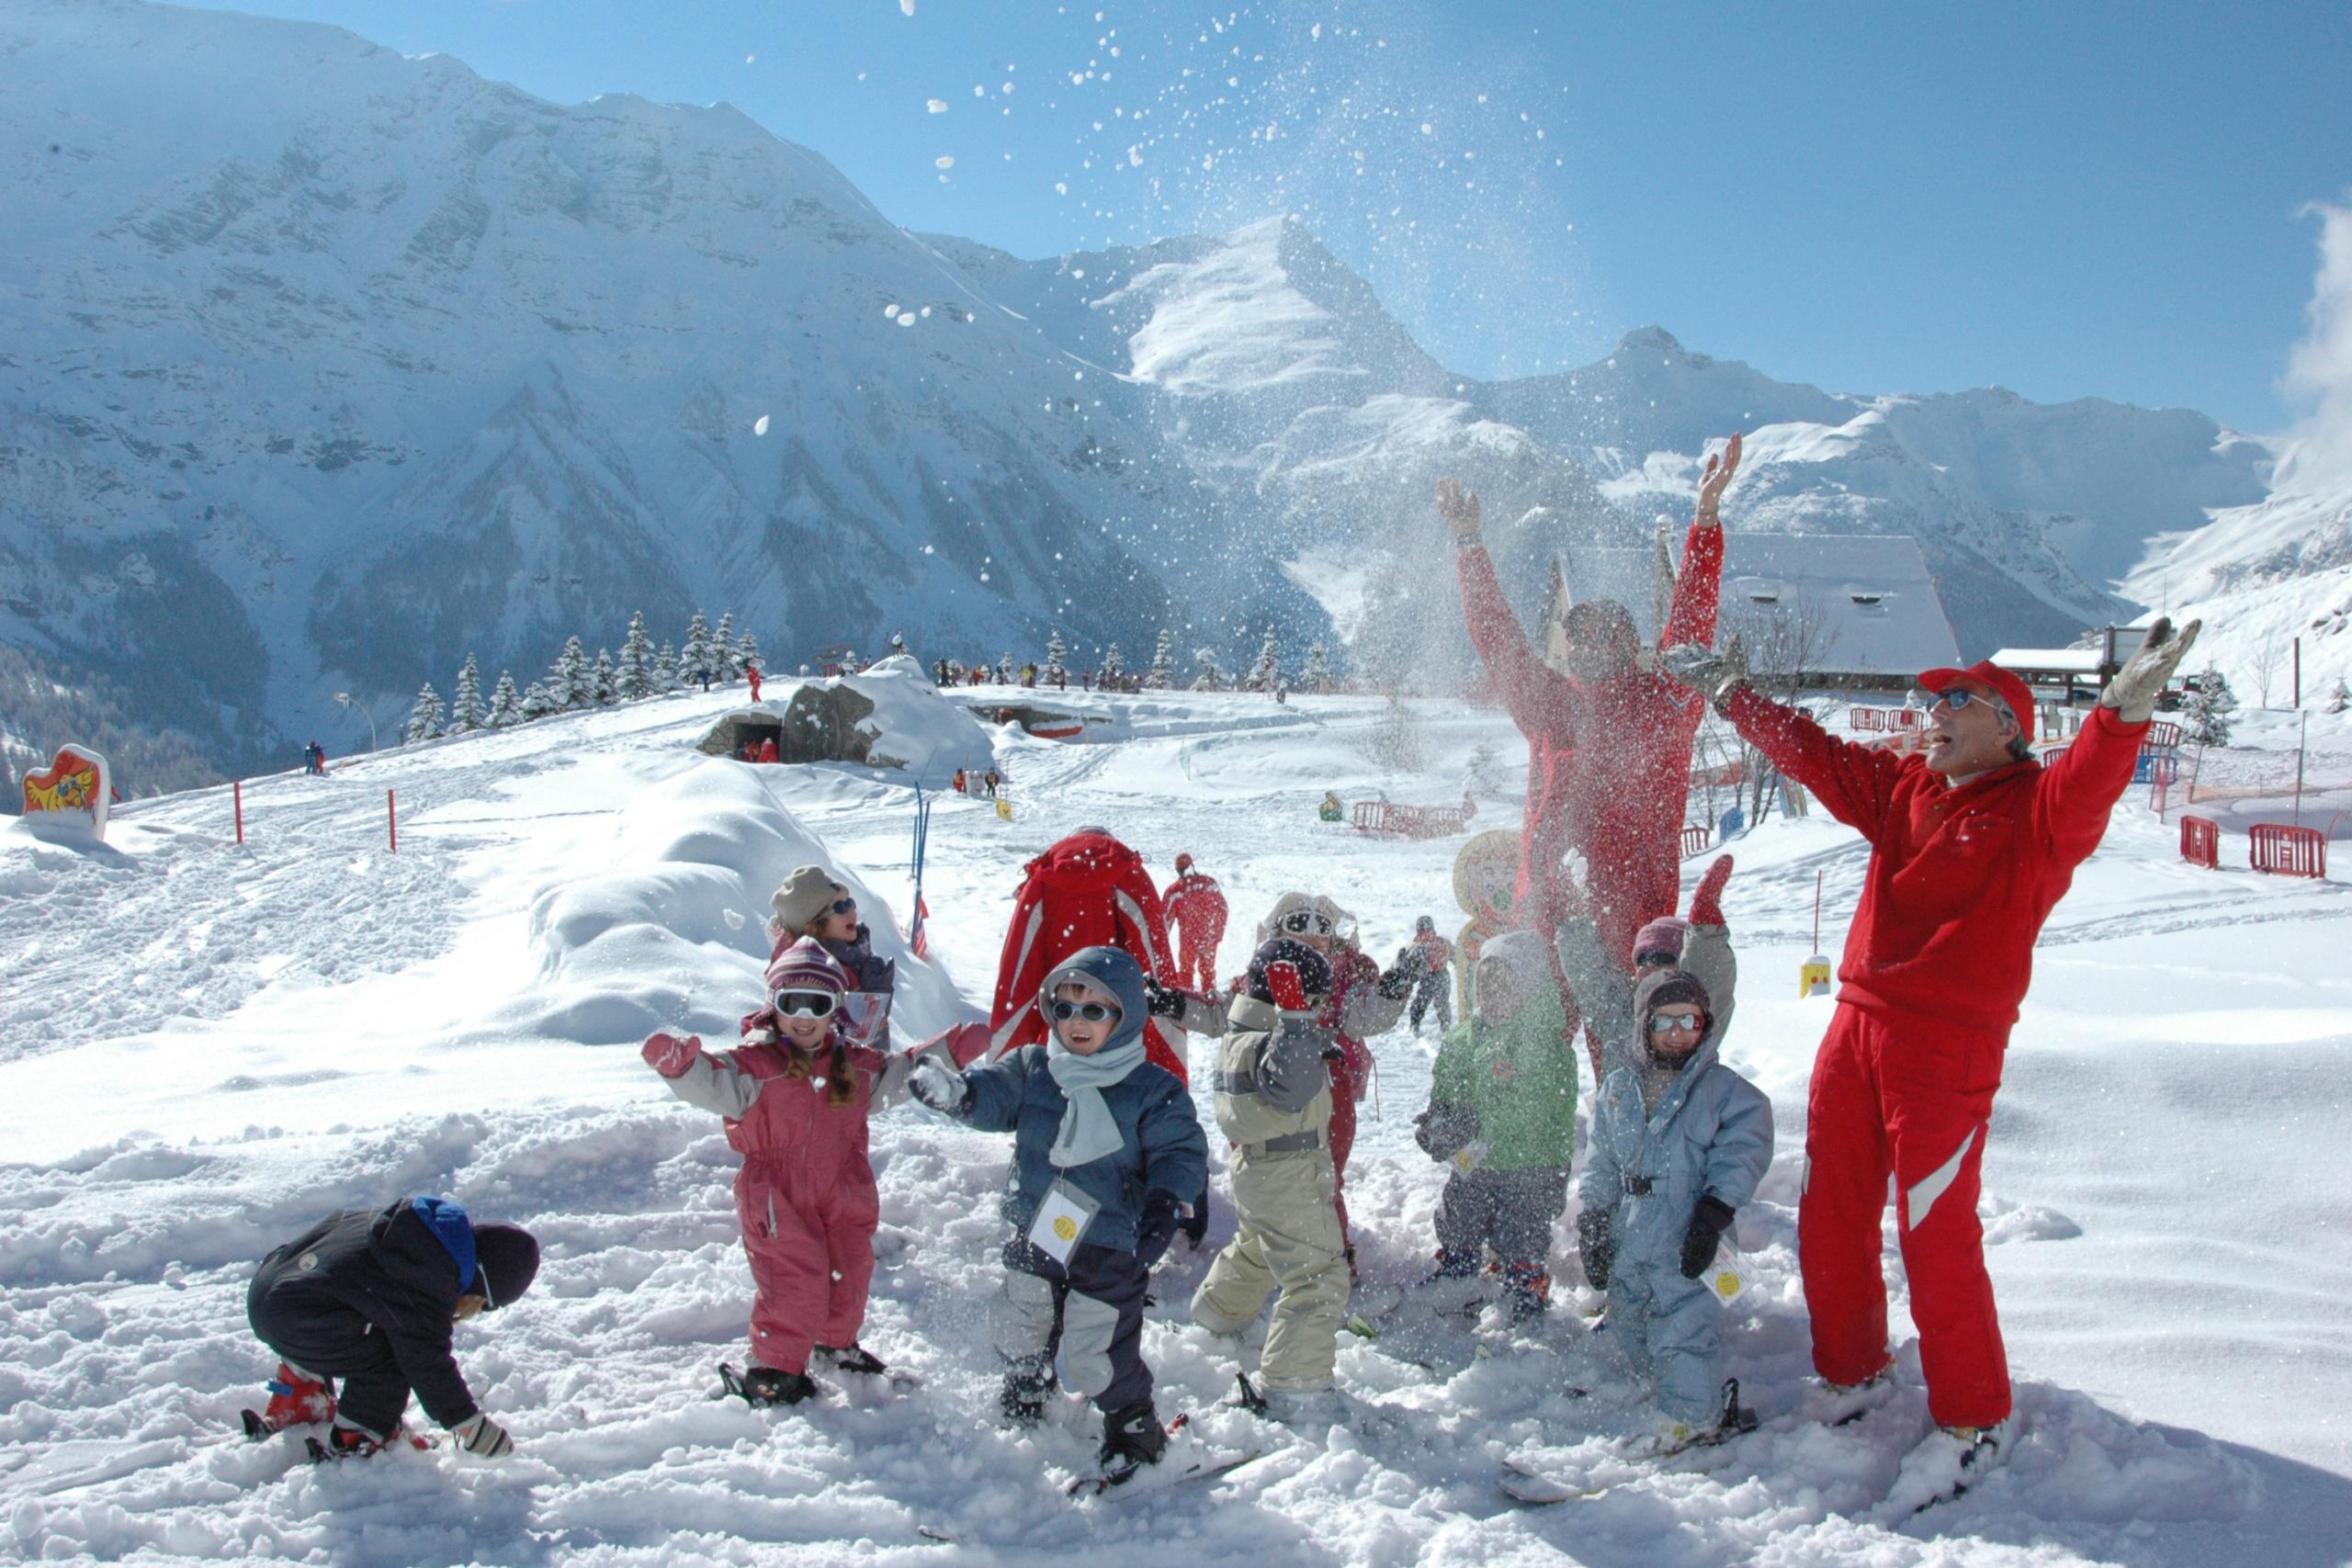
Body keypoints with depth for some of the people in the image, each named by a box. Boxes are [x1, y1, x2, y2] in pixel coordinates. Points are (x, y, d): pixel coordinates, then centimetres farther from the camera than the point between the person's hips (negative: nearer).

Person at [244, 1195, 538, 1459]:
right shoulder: (428, 1285, -18)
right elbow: (429, 1364, -13)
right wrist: (468, 1423, -2)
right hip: (297, 1321, -10)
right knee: (389, 1362, -7)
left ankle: (291, 1411, 48)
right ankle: (352, 1443, 5)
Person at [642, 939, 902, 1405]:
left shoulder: (854, 1063, 6)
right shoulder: (756, 1062, -12)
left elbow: (896, 1079, 22)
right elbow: (714, 1082, -28)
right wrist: (680, 1064, -49)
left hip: (843, 1192, 6)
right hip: (778, 1196, -5)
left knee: (851, 1270, 14)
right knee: (795, 1281, -7)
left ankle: (838, 1343, 41)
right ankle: (775, 1370, 12)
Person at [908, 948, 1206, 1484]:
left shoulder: (1152, 1089, -11)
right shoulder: (1032, 1069, -1)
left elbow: (1180, 1152, -12)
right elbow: (988, 1094, -10)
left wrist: (1164, 1203, -30)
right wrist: (951, 1089, -33)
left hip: (1109, 1252, -5)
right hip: (1034, 1240, 5)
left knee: (1097, 1354, 0)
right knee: (1017, 1330, 21)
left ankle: (1135, 1429, 25)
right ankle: (1025, 1393, 52)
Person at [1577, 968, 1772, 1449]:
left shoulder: (1722, 1088, -1)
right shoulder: (1619, 1085, 11)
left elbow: (1743, 1150, -8)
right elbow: (1601, 1159, 15)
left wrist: (1714, 1213, -18)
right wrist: (1590, 1219, 6)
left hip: (1683, 1238, -5)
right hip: (1626, 1236, 6)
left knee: (1679, 1326, -12)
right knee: (1631, 1331, 11)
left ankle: (1695, 1419, 2)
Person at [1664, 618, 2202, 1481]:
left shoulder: (2037, 811, -5)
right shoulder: (1901, 788, 13)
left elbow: (2088, 784, -26)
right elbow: (1810, 752, 20)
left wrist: (2125, 706, -44)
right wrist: (1729, 691, 21)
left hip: (1947, 1045, -7)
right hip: (1855, 1024, 7)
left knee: (1936, 1236, -4)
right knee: (1830, 1218, 13)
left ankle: (1975, 1417, 14)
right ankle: (1849, 1376, 32)